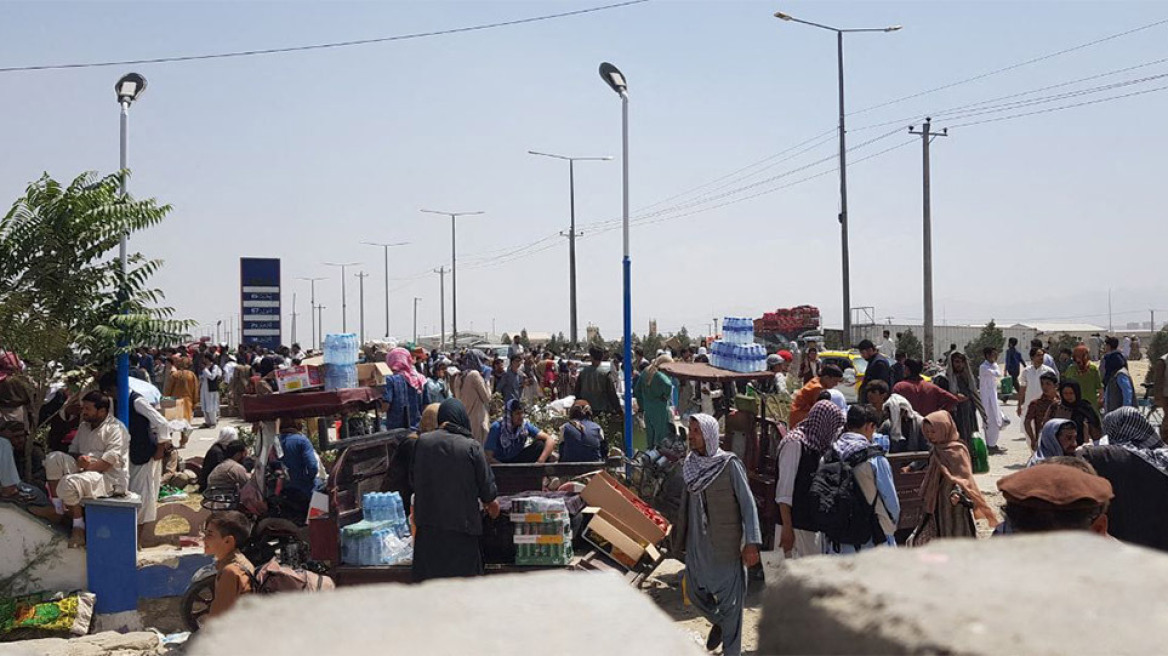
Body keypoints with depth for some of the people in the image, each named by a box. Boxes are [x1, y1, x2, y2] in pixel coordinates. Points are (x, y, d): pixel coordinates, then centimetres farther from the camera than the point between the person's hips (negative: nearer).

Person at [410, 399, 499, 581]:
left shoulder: (422, 442, -2)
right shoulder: (471, 446, -10)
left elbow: (413, 480, 9)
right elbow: (486, 486, -3)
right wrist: (492, 504, 18)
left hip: (427, 524, 3)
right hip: (462, 523, -3)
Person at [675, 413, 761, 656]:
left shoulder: (729, 464, -12)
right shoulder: (690, 465, 4)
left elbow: (748, 504, -13)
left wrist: (752, 542, -21)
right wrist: (682, 540, 16)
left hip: (726, 545, -5)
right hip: (698, 543, 5)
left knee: (730, 600, 2)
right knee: (694, 592, 13)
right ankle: (718, 621, 42)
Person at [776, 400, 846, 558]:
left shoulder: (817, 445, 15)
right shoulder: (794, 442, -11)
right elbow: (784, 490, -14)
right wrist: (787, 528, -18)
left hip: (812, 524, 8)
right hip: (796, 525, -8)